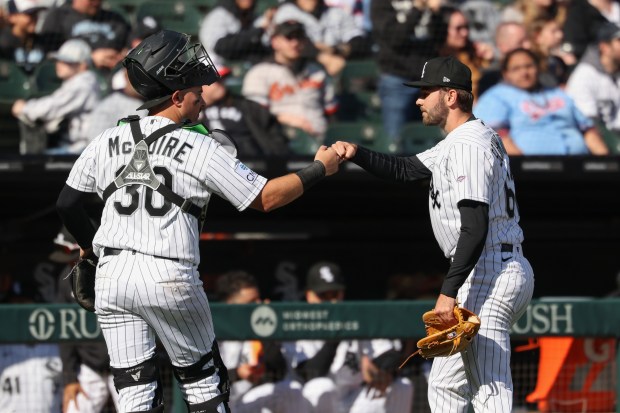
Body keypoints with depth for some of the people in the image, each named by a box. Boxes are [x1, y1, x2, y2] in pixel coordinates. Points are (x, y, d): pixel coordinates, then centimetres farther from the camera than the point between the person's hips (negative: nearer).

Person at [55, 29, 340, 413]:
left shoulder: (108, 140, 7)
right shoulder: (204, 148, -4)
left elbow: (67, 204, 12)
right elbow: (266, 198, -2)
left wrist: (89, 245, 31)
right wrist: (319, 169, 12)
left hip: (111, 276, 4)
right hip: (170, 277, -4)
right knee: (203, 381, 14)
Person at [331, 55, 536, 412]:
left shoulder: (468, 145, -15)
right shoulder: (459, 142, 19)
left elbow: (475, 228, -24)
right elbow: (404, 170, 24)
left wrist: (449, 291, -28)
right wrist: (355, 153, 6)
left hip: (488, 276, -11)